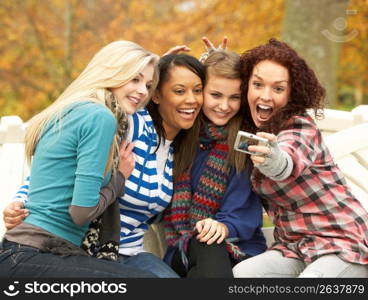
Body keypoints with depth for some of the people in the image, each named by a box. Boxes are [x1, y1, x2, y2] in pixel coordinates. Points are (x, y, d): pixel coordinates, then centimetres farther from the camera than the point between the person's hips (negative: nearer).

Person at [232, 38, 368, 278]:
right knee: (234, 275, -21)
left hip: (342, 246, -6)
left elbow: (289, 164, -39)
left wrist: (273, 159, -63)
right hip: (292, 247, 6)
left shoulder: (301, 128, -16)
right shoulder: (248, 128, 5)